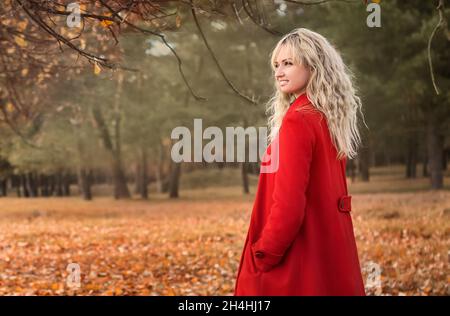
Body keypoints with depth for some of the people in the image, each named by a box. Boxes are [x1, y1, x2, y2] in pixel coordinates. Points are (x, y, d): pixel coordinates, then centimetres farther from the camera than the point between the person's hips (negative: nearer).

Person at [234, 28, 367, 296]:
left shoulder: (298, 120, -16)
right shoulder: (329, 120, 11)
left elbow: (288, 200, -22)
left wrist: (263, 256, -13)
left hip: (300, 259, -9)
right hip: (331, 251, 9)